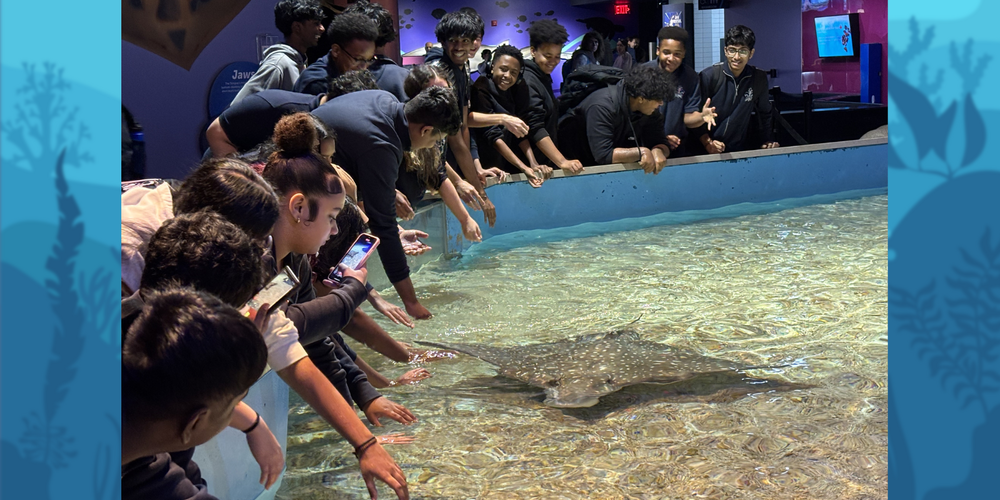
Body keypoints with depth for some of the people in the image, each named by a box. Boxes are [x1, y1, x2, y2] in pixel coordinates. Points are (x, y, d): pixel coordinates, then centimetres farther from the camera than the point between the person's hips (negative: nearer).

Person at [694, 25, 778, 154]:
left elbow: (764, 113, 18)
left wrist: (767, 141, 12)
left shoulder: (759, 78, 3)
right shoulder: (709, 76, -7)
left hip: (740, 148, 3)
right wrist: (707, 142, -13)